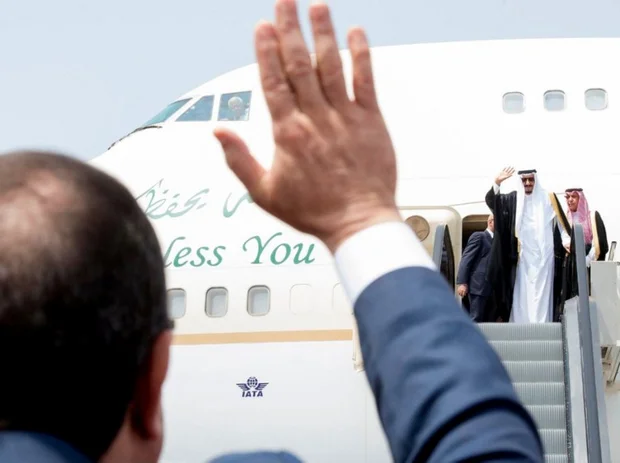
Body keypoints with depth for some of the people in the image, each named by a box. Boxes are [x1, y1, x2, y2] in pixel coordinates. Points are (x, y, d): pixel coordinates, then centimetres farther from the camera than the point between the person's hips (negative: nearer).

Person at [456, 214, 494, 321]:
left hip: (490, 288, 7)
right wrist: (462, 283, -16)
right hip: (478, 286, -7)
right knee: (476, 319, -12)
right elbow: (466, 259, -7)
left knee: (486, 321, 5)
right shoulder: (479, 236, 0)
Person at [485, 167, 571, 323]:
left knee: (542, 293, -4)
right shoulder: (513, 199, 8)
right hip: (523, 256, 1)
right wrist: (497, 183, -15)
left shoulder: (548, 198, 6)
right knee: (523, 293, 0)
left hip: (544, 255, -1)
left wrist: (567, 241, -11)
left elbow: (561, 224, 5)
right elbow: (490, 200, 1)